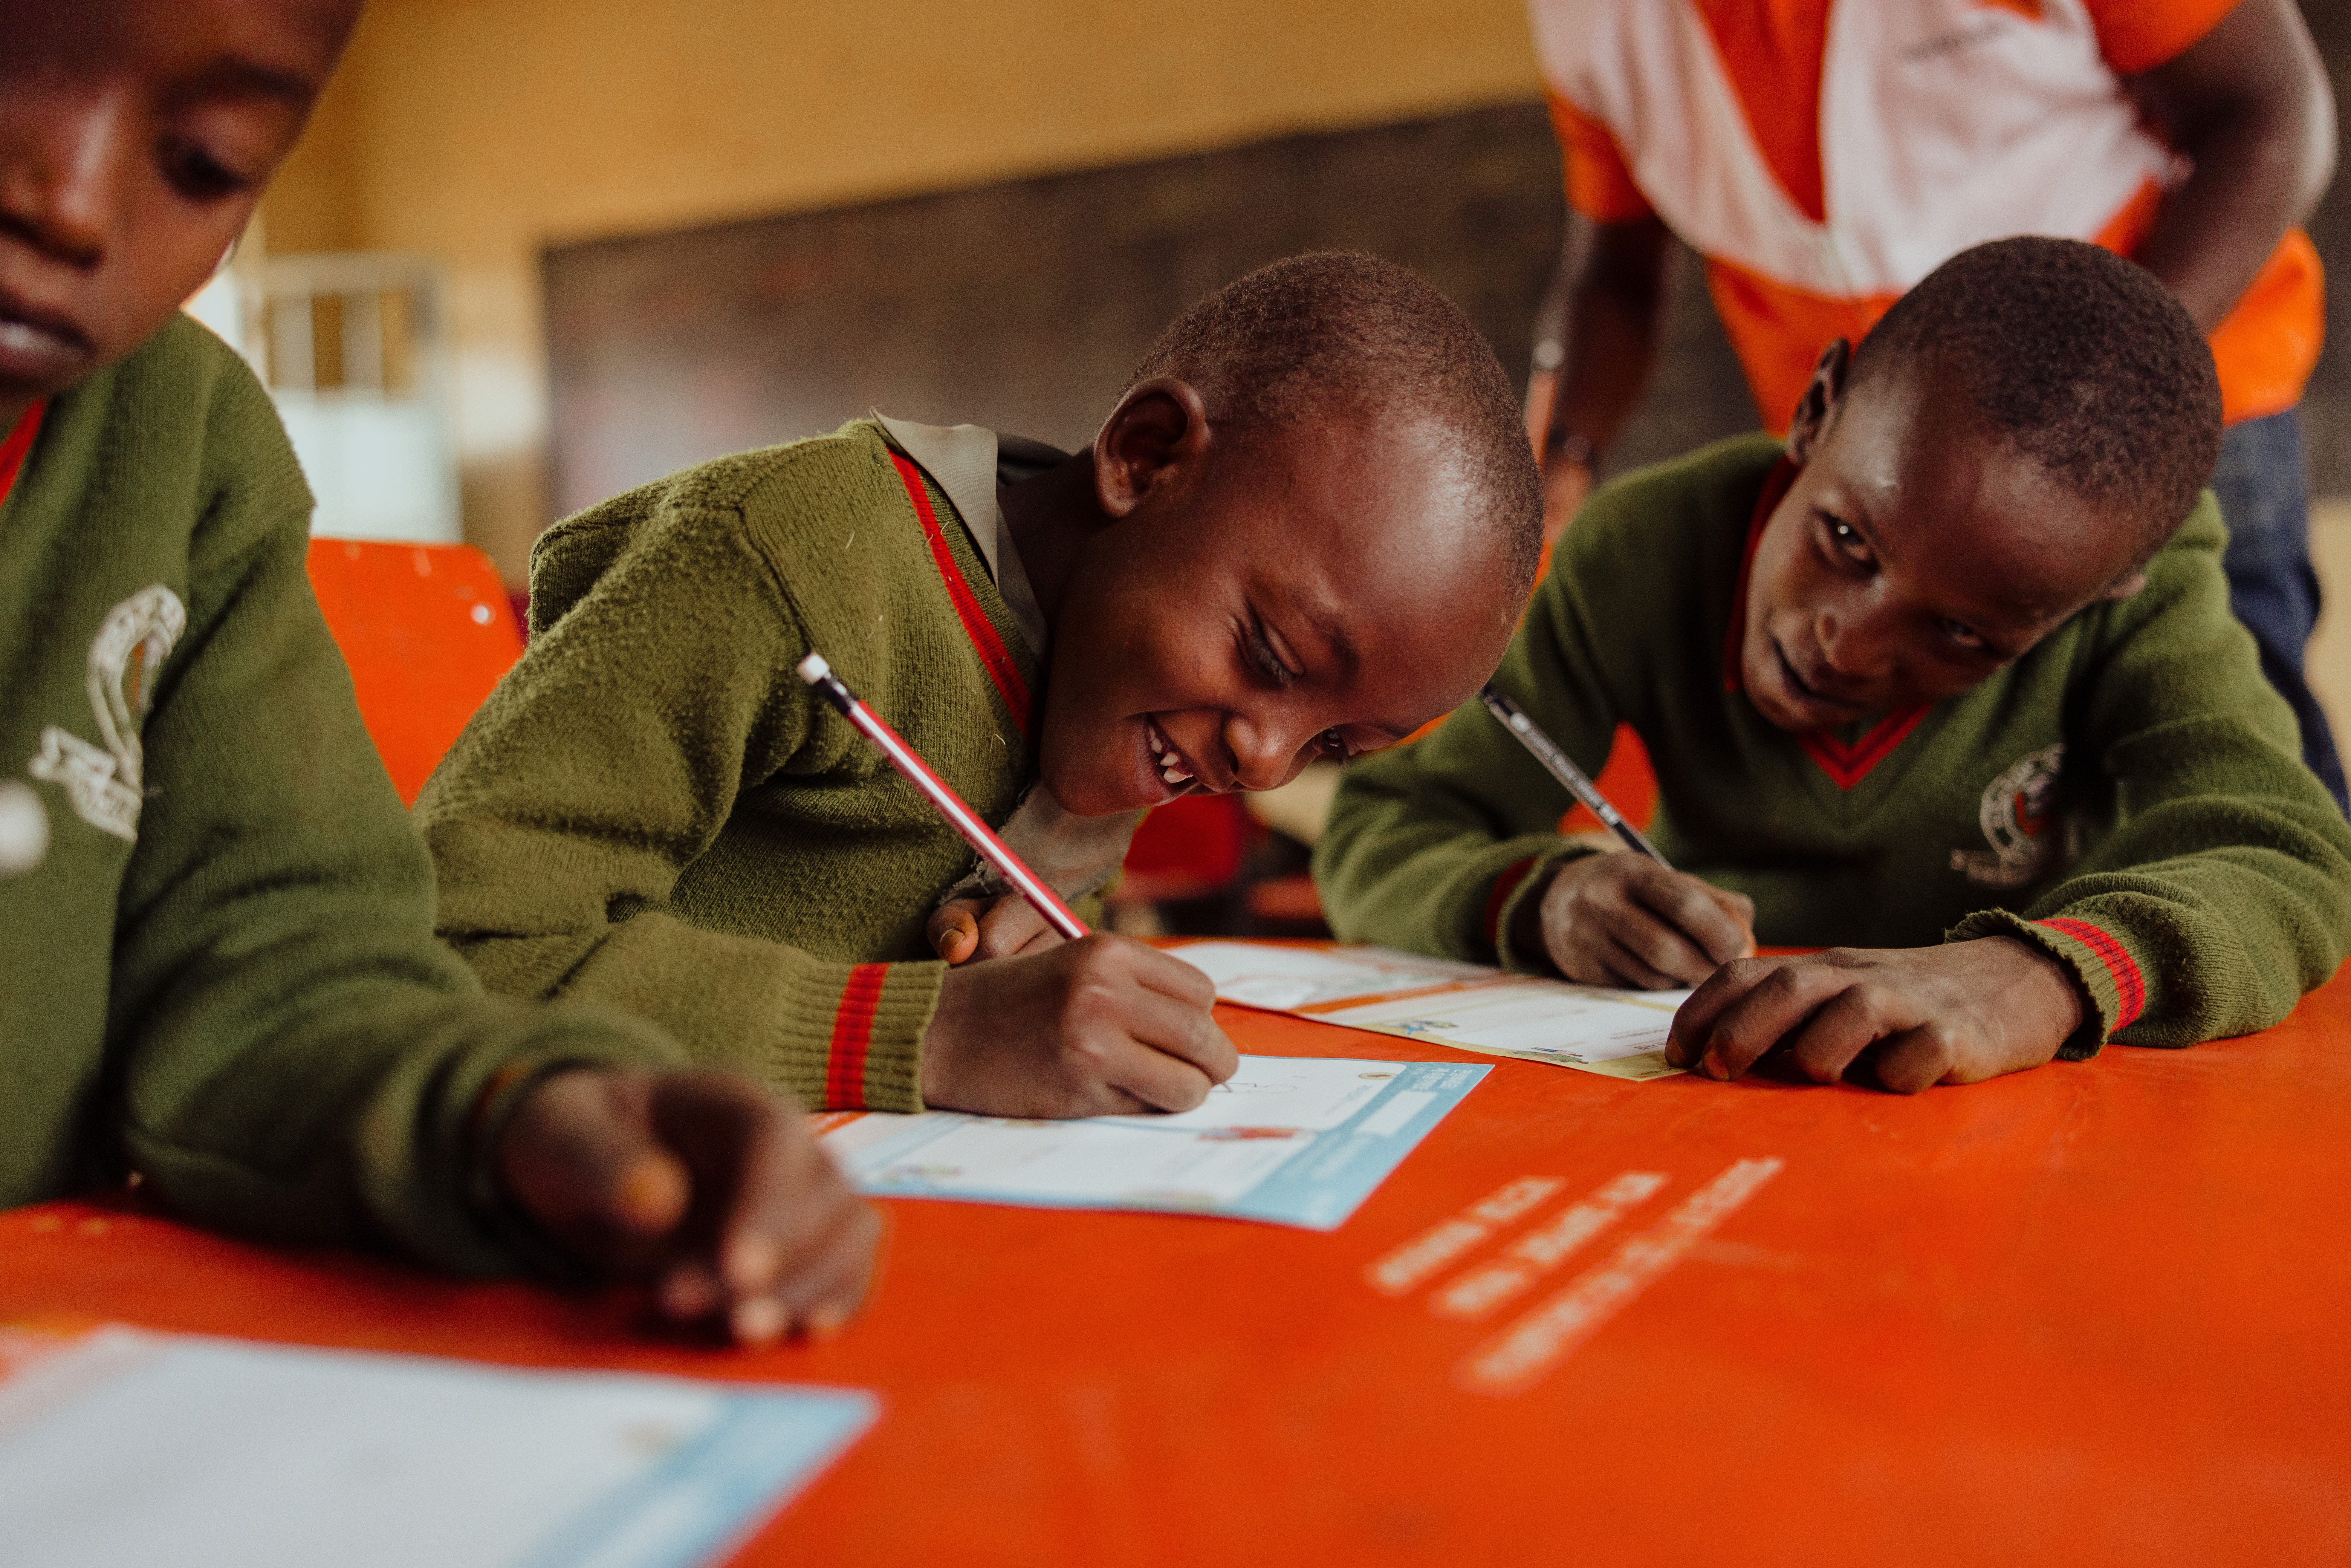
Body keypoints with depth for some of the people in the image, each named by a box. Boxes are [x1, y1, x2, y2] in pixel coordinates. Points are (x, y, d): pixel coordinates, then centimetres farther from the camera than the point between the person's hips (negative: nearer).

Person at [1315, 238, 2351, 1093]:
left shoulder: (2149, 580, -12)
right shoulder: (1650, 552, -12)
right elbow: (1377, 839, -9)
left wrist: (2046, 974, -46)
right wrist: (1538, 901, -29)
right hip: (1694, 1106, 1)